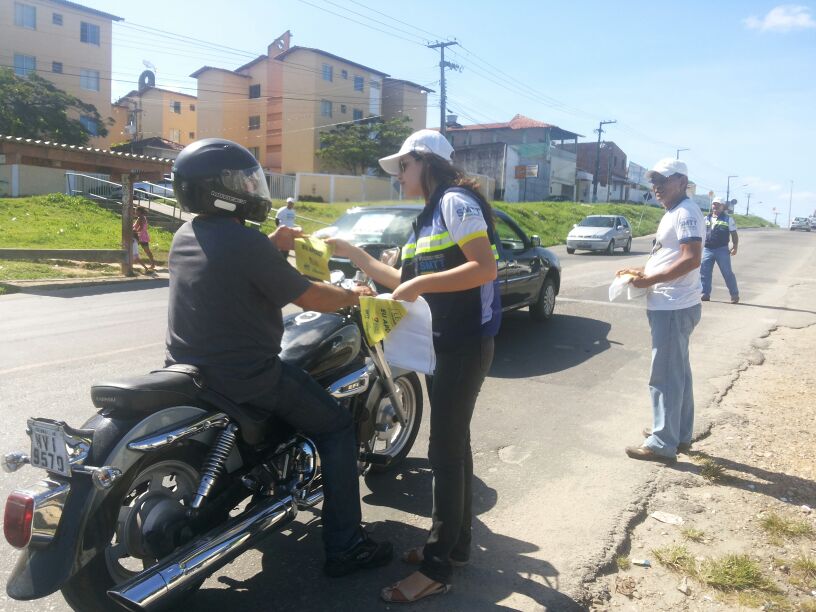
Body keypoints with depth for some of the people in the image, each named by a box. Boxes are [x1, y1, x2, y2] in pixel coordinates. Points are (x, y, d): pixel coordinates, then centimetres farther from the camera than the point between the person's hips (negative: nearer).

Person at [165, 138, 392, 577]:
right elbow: (309, 298, -15)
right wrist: (353, 295, 2)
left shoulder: (183, 238, 6)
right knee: (336, 427, 5)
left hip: (189, 368, 9)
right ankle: (344, 546, 8)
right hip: (245, 377, -9)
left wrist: (271, 246, 18)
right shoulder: (245, 242, -20)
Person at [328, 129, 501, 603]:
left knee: (445, 449, -5)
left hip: (467, 342, -10)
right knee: (453, 442, 15)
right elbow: (402, 282, 16)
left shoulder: (455, 201, -10)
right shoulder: (429, 217, 18)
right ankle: (456, 543, 29)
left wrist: (421, 283, -24)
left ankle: (438, 567, 6)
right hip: (447, 341, 10)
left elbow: (485, 269, -21)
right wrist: (352, 253, 14)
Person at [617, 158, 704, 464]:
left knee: (664, 376, -5)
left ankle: (662, 444, 3)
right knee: (677, 373, 17)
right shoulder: (672, 213, 17)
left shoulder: (686, 213, -15)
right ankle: (680, 434, 28)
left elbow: (691, 259, -25)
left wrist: (649, 280, -20)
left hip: (674, 308, -11)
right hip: (670, 306, 11)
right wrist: (642, 271, 9)